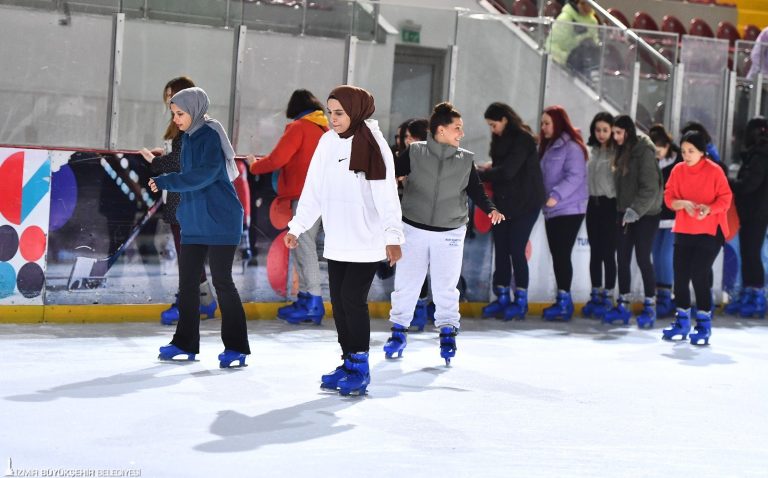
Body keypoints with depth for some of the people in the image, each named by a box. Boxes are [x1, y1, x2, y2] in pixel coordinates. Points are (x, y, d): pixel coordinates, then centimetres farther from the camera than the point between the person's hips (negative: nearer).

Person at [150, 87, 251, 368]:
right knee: (187, 281, 10)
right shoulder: (188, 137, 11)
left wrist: (165, 182, -24)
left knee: (222, 282, -5)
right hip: (193, 222, 9)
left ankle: (236, 348, 2)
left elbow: (204, 175, -25)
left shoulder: (211, 135, -14)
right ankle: (186, 343, 18)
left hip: (219, 222, -9)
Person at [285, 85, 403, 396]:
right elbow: (313, 189, 10)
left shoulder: (373, 144, -11)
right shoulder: (328, 142, 5)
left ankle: (360, 367, 4)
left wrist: (393, 236, -23)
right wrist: (297, 226, 7)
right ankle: (348, 362, 20)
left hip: (367, 240, -6)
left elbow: (387, 194, -15)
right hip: (336, 240, 6)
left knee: (353, 298, -9)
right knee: (338, 299, 8)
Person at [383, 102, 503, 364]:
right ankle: (398, 331, 20)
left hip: (450, 234, 1)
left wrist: (490, 209, -13)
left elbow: (476, 190, 3)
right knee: (406, 284, 6)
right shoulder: (414, 153, -5)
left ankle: (448, 332, 18)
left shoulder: (465, 160, 1)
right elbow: (391, 173, -8)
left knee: (446, 287, 4)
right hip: (414, 229, -1)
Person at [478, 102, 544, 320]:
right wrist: (491, 168, -4)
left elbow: (507, 171, -21)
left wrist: (479, 175, -18)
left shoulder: (523, 139, -15)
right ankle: (502, 298, 13)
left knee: (516, 249, -5)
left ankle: (520, 300, 4)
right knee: (500, 249, 6)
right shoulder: (501, 139, 10)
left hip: (524, 203, -8)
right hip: (503, 201, 8)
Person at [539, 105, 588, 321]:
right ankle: (562, 300, 14)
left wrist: (556, 195, -25)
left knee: (562, 254, -10)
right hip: (551, 210, 9)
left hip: (569, 210, -9)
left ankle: (564, 301, -8)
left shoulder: (571, 147, -10)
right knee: (556, 255, 9)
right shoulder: (548, 146, 18)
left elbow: (575, 177, -19)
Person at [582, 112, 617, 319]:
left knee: (608, 252, -2)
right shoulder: (591, 150, 11)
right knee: (594, 252, 10)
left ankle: (608, 296, 5)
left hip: (610, 205, -6)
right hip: (593, 204, 6)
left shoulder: (617, 152, -9)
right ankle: (596, 294, 18)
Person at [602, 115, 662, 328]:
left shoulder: (644, 152, -14)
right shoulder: (622, 152, 11)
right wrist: (621, 210, 9)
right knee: (622, 259, 8)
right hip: (625, 214, 8)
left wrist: (635, 210, -22)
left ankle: (650, 306, 7)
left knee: (643, 259, -3)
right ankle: (623, 305, 16)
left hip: (645, 215, -8)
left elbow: (650, 188, -19)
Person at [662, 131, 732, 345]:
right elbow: (669, 197, 2)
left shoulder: (714, 171, -10)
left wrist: (709, 209, -24)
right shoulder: (678, 170, 1)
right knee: (680, 275, 5)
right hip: (683, 231, 4)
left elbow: (725, 198, -7)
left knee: (699, 275, -11)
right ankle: (682, 322, 21)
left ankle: (704, 324, 3)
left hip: (710, 231, -4)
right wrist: (683, 203, -18)